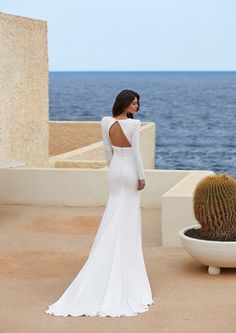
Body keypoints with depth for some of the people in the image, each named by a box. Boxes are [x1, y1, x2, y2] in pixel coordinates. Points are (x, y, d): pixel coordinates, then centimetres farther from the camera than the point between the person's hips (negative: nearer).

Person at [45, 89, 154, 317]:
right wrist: (142, 177, -6)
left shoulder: (106, 122, -3)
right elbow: (136, 153, -16)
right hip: (130, 172, -5)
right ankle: (128, 262, 13)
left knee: (113, 219, 13)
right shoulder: (133, 124, -18)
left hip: (114, 171, 5)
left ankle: (113, 264, 16)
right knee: (130, 220, 6)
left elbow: (107, 150, 5)